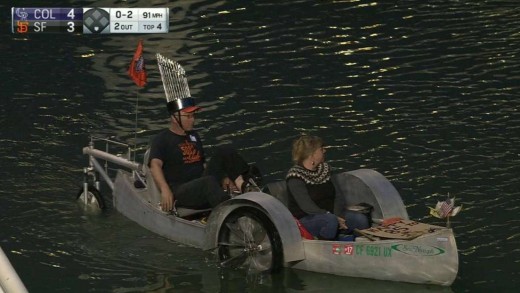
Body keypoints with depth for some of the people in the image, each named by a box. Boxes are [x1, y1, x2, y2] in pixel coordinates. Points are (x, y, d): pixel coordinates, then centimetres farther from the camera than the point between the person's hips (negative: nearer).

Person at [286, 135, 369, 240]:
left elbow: (338, 196, 5)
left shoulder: (325, 169, 11)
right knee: (331, 221, -37)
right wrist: (334, 218, -26)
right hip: (306, 218, -7)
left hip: (330, 214, 7)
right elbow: (306, 206, -21)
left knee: (361, 219, -14)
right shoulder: (295, 176, -12)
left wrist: (338, 215, -16)